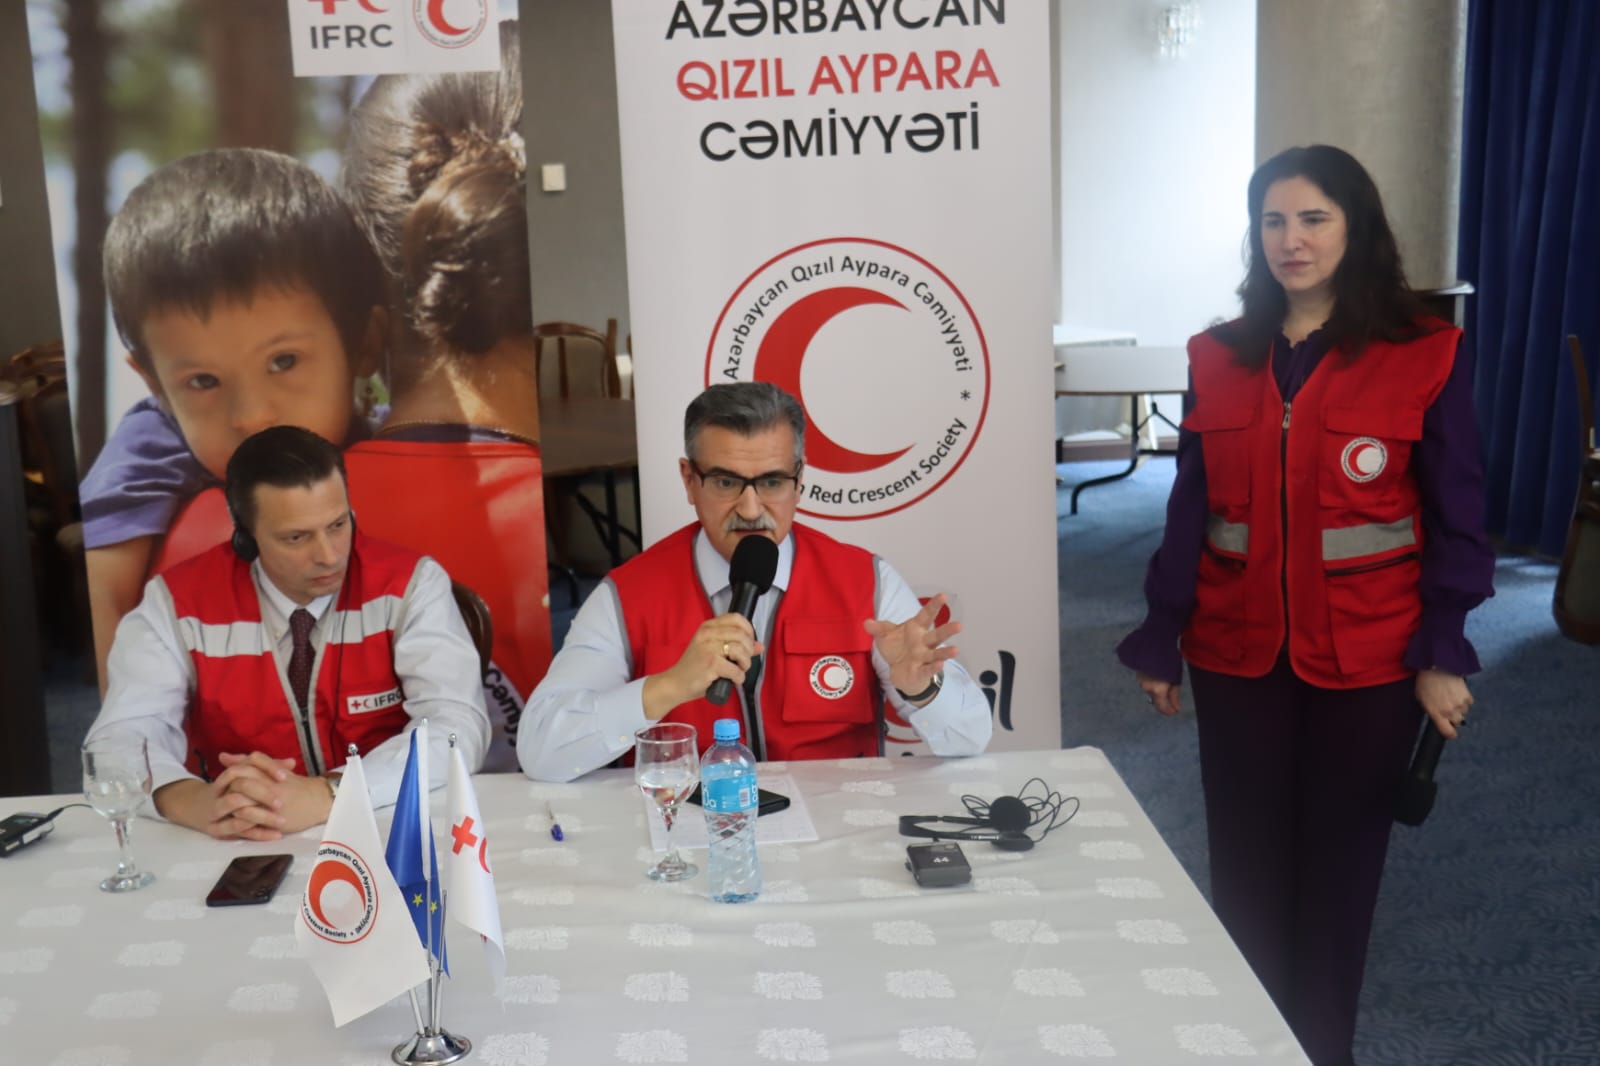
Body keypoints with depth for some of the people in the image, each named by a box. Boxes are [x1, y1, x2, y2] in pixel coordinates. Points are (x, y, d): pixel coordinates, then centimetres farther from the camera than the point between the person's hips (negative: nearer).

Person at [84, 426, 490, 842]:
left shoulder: (410, 585, -10)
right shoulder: (177, 602, -5)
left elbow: (458, 727, -19)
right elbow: (123, 735, -12)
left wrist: (326, 794, -33)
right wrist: (190, 799, -34)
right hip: (238, 852, 2)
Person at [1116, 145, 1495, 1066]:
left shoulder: (1427, 356, -6)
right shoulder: (1218, 359, 3)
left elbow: (1457, 519, -4)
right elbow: (1189, 512, 5)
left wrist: (1443, 652, -9)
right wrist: (1160, 642, 5)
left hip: (1367, 659, -2)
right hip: (1237, 654, 3)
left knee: (1338, 863, 11)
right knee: (1245, 863, 11)